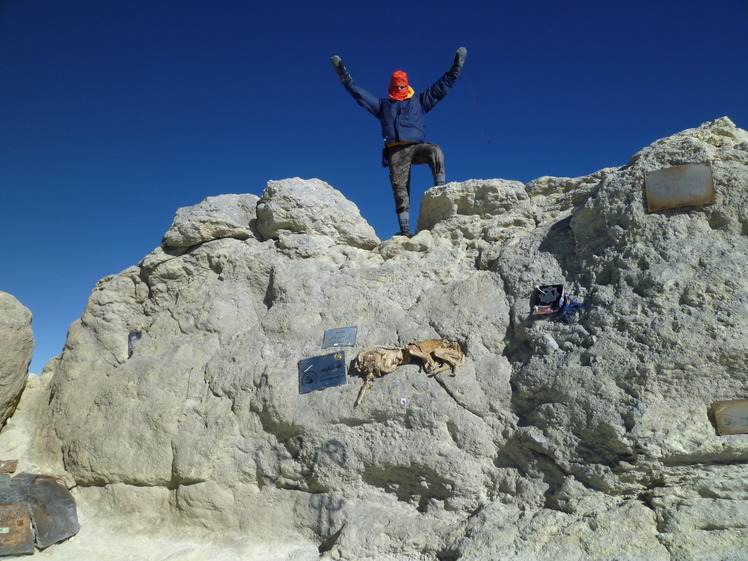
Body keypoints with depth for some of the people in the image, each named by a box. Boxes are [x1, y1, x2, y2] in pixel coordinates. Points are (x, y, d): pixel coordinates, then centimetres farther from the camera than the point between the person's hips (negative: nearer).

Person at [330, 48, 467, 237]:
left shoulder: (419, 101, 23)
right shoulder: (382, 105, 25)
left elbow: (441, 86, 20)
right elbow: (359, 93, 24)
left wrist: (455, 68, 13)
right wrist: (345, 78, 17)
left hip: (416, 147, 0)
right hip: (395, 151, 0)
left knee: (435, 151, -33)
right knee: (400, 190, -10)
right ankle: (405, 231, -12)